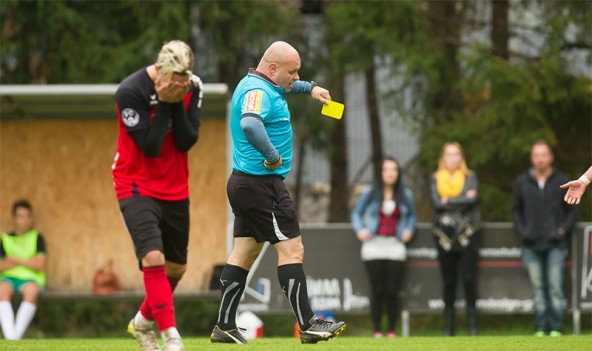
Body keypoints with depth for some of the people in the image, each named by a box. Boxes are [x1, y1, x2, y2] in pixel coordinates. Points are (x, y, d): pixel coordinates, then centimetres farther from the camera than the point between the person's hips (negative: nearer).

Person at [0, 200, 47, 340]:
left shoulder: (37, 238, 9)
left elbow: (40, 264, -3)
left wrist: (15, 260, -4)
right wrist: (27, 262, -6)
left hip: (31, 278, -1)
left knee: (31, 291, -37)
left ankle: (17, 335, -42)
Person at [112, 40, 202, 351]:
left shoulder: (192, 87, -6)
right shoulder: (130, 91, -21)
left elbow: (187, 141, -11)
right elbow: (151, 145, -22)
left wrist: (178, 102, -21)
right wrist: (165, 102, -25)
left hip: (175, 190, 5)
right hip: (137, 187, -5)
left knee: (176, 267, 13)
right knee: (153, 258, -23)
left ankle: (143, 322, 36)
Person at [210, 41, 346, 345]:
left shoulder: (255, 83, 15)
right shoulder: (257, 91, -19)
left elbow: (284, 86, 40)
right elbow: (249, 124, -40)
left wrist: (310, 88, 28)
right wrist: (273, 155, -30)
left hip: (244, 182, 11)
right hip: (262, 182, -11)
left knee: (245, 252, 12)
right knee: (291, 249, -7)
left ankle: (224, 326, 12)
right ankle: (308, 325, -6)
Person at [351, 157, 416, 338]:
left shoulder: (405, 195, 10)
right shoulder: (370, 193, 5)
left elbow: (411, 215, 24)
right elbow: (356, 213, 14)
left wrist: (409, 230, 7)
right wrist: (359, 230, -2)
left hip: (395, 246, 1)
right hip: (374, 246, -1)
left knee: (392, 291, -4)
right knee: (377, 290, -4)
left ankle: (391, 331, 5)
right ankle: (377, 331, 2)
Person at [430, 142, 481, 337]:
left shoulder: (470, 177, 7)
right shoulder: (436, 179, 10)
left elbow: (473, 199, -10)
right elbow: (436, 202, -6)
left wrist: (448, 200, -9)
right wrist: (462, 199, -9)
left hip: (467, 234, -1)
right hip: (444, 235, 1)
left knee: (469, 279, -7)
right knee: (448, 281, 2)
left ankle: (472, 325, -5)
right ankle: (448, 326, 6)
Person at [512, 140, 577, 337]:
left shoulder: (561, 182, 4)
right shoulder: (522, 182, 9)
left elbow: (571, 211, 10)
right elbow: (516, 210, 17)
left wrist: (563, 230, -4)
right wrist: (522, 230, 3)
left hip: (555, 245, -2)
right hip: (532, 246, 2)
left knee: (555, 288, -7)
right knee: (538, 289, 3)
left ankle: (556, 328, -2)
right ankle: (541, 328, 6)